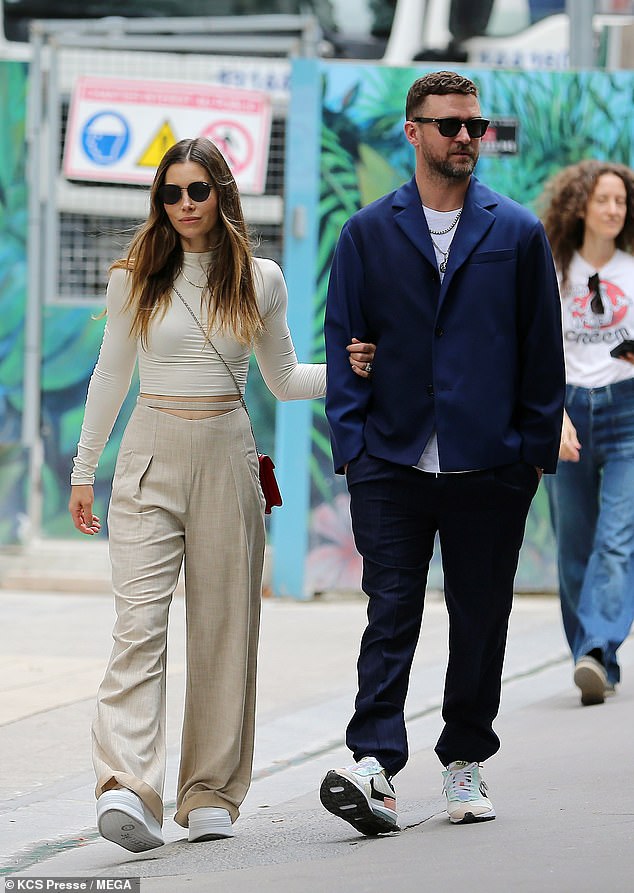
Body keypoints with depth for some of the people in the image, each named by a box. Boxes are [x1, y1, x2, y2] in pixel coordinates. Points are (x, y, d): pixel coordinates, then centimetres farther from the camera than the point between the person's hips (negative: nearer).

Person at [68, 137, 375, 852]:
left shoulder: (259, 281, 6)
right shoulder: (136, 279, 4)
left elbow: (282, 378, 15)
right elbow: (110, 378, 13)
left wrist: (343, 370, -4)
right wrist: (84, 471, 14)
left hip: (227, 457, 1)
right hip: (150, 457, -1)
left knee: (223, 628, 3)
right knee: (139, 622, -14)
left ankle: (211, 796, 12)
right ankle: (127, 789, -26)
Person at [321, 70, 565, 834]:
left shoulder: (517, 233, 6)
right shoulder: (368, 233, 6)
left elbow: (543, 352, 7)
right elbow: (343, 342, 6)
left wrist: (537, 450, 2)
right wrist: (352, 444, -3)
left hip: (489, 465, 1)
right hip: (392, 463, -1)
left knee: (480, 620, 7)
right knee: (390, 614, -8)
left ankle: (465, 763, 19)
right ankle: (375, 769, -16)